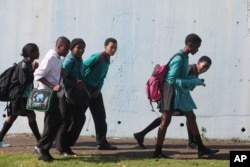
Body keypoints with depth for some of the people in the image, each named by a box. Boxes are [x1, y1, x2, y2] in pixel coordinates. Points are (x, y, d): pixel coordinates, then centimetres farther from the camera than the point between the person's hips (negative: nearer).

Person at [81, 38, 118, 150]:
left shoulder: (107, 61, 13)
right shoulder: (98, 57, -14)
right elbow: (81, 67, -21)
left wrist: (98, 89, 0)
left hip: (95, 90, 9)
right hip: (86, 88, -9)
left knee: (100, 116, 7)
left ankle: (102, 142, 11)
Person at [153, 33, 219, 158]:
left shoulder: (184, 57, 10)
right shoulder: (179, 59, -18)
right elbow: (172, 80, -22)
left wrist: (195, 80, 3)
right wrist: (192, 82, -20)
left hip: (181, 93, 10)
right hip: (172, 92, -10)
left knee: (191, 118, 11)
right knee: (166, 121, -4)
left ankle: (201, 149, 16)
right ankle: (158, 151, 3)